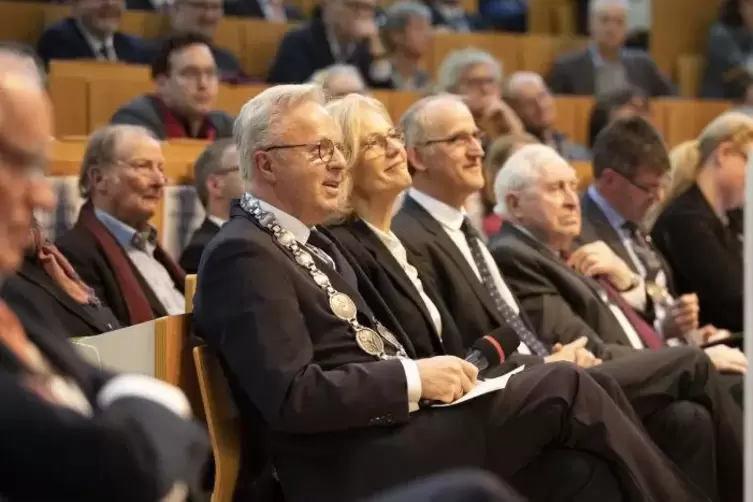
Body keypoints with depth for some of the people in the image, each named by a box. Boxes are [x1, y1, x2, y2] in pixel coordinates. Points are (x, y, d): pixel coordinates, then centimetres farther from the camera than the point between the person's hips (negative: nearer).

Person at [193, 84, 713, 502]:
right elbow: (294, 397, -20)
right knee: (565, 387, -15)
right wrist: (414, 378, -17)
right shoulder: (242, 255, -11)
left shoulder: (309, 239, 19)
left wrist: (426, 375, 1)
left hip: (392, 424, 9)